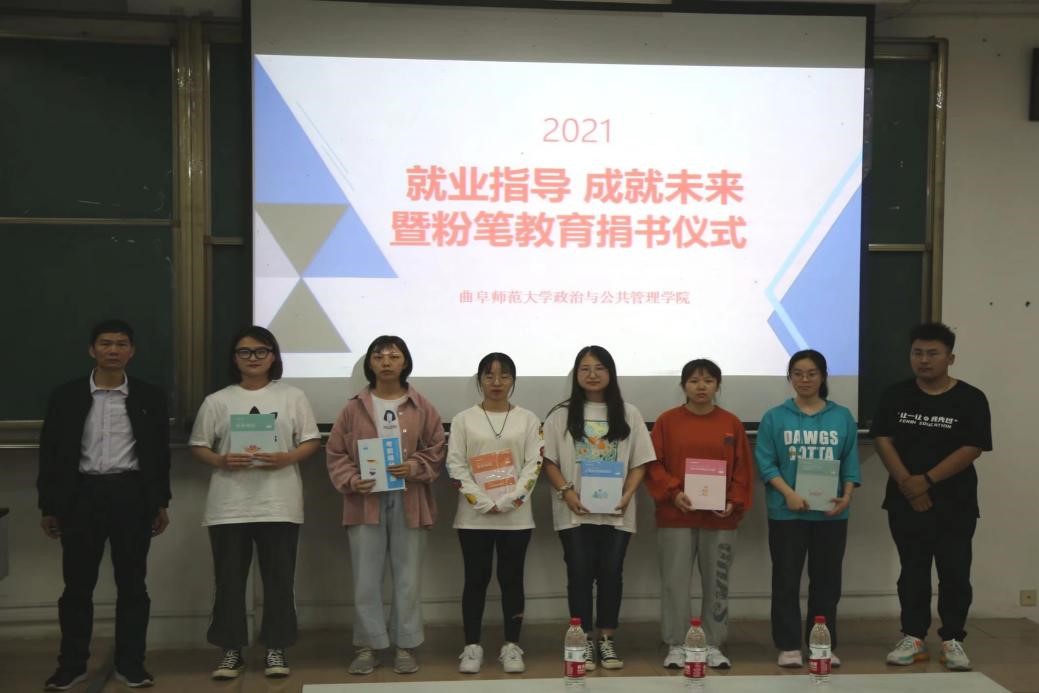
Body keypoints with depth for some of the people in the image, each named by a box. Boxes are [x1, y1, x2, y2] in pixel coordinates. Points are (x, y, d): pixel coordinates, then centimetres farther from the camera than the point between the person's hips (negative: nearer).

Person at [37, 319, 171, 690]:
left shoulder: (150, 396, 4)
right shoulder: (66, 396, 3)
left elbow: (159, 453, 7)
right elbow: (50, 452, 4)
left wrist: (161, 503, 4)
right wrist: (48, 506, 1)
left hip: (131, 495, 0)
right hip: (81, 495, 0)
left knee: (132, 584, 5)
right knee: (77, 584, 6)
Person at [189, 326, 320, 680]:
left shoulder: (292, 396, 5)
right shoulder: (217, 401, 6)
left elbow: (311, 441, 4)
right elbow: (199, 446, 7)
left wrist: (286, 458, -14)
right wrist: (221, 461, -12)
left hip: (279, 503, -1)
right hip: (229, 505, 1)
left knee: (279, 579, 3)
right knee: (229, 579, 5)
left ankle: (276, 648, 15)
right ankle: (231, 649, 17)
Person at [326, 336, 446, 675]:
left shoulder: (422, 408, 4)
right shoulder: (354, 407, 4)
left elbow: (437, 450, 4)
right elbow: (335, 453, 5)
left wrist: (414, 467, -13)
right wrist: (351, 481, -11)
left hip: (409, 502, 0)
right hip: (366, 501, 0)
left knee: (408, 577, 5)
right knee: (366, 578, 4)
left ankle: (405, 646, 16)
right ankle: (368, 646, 15)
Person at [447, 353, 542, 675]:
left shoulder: (528, 419, 4)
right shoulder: (463, 419, 3)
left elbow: (534, 464, -2)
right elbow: (455, 466, -2)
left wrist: (509, 502, -12)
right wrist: (483, 503, -11)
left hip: (516, 516, 0)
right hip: (474, 516, 0)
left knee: (511, 579, 5)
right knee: (476, 579, 5)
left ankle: (511, 646, 14)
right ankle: (472, 646, 13)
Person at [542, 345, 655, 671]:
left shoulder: (628, 414, 7)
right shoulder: (561, 415, 4)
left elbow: (639, 462, 5)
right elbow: (549, 461, 2)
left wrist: (627, 494, -10)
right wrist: (566, 492, -12)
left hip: (615, 511, 1)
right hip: (574, 511, -1)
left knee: (611, 573, 5)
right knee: (580, 574, 2)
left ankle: (606, 640, 16)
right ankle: (583, 640, 11)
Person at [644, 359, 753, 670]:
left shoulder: (732, 423, 6)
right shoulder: (667, 421, 1)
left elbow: (743, 469, 6)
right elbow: (653, 465, -1)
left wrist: (735, 502, -7)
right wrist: (673, 493, -14)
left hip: (720, 518, 2)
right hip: (675, 517, -1)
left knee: (717, 584, 8)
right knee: (674, 583, 1)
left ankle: (714, 646, 19)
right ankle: (675, 646, 12)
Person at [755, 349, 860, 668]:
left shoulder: (842, 417, 6)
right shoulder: (775, 417, 0)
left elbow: (851, 462, 6)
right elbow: (765, 462, -4)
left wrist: (847, 495, -9)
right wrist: (789, 494, -16)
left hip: (831, 513, 2)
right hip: (787, 512, -2)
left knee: (826, 581, 9)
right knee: (786, 580, 4)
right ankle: (788, 646, 13)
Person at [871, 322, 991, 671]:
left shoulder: (970, 399, -4)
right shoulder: (896, 395, 3)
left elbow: (972, 449, -11)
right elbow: (883, 439, -1)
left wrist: (926, 480, -15)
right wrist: (906, 483, -13)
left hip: (955, 503, -2)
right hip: (905, 500, 2)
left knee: (955, 572, 2)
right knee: (912, 570, 9)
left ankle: (953, 640, 14)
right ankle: (913, 638, 17)